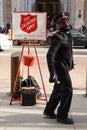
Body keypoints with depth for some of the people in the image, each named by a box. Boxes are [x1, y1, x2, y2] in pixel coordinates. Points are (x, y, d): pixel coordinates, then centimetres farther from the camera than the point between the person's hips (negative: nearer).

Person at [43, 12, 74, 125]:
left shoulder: (68, 34, 9)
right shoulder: (58, 37, -21)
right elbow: (50, 55, -31)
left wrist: (71, 62, 30)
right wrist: (52, 73, -38)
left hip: (65, 67, 9)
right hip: (60, 67, -9)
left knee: (58, 90, 16)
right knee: (67, 90, -10)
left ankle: (49, 111, 29)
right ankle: (62, 115, 1)